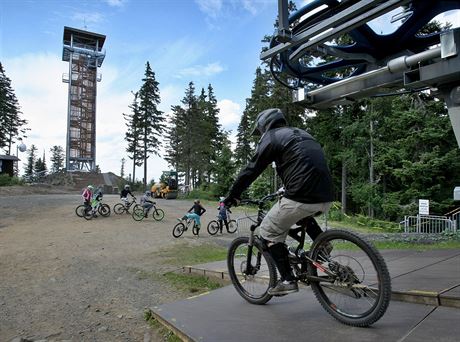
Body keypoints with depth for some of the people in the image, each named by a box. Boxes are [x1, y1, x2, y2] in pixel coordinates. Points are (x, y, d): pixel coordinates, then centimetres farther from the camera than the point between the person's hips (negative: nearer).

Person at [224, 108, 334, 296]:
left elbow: (251, 170, 1)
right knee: (302, 214, 38)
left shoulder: (271, 137, 4)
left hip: (302, 198, -8)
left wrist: (232, 196, 12)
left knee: (269, 232, 10)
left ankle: (288, 280, 9)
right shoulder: (302, 134, 26)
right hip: (326, 198, 8)